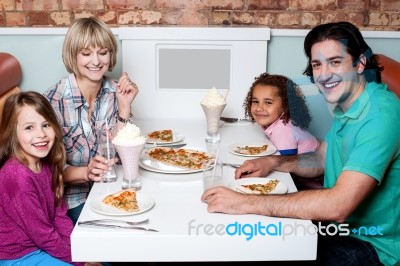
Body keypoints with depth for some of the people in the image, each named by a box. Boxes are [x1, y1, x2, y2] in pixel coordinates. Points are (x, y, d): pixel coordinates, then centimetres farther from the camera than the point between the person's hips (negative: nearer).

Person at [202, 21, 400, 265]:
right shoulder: (347, 106, 4)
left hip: (372, 246, -8)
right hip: (342, 227, 8)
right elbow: (321, 159, 17)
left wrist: (246, 202, -33)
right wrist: (274, 162, -3)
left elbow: (338, 205, -35)